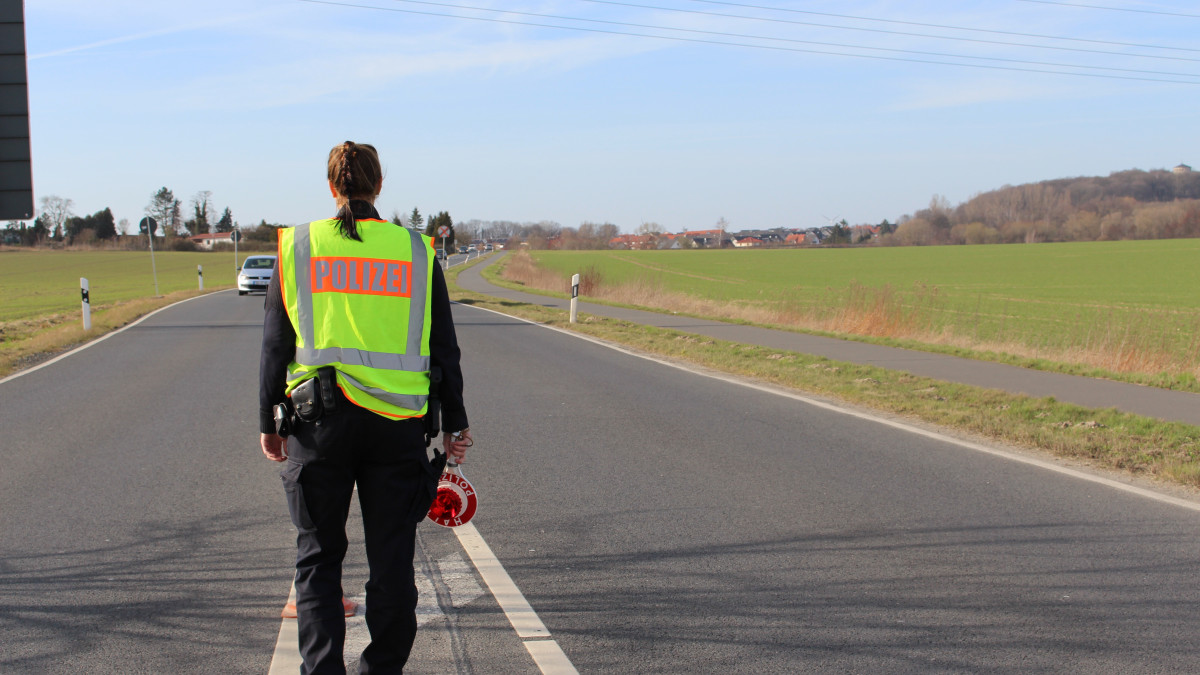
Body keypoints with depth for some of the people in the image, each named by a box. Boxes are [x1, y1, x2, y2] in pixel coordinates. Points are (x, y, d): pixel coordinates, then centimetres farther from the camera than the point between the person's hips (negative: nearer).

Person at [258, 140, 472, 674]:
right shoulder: (417, 251, 4)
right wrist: (454, 424, 11)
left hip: (319, 418, 0)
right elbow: (444, 348, 5)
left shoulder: (297, 247, 4)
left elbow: (275, 345, 5)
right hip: (398, 424, 0)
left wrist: (268, 421, 12)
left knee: (318, 557, 11)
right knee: (392, 560, 10)